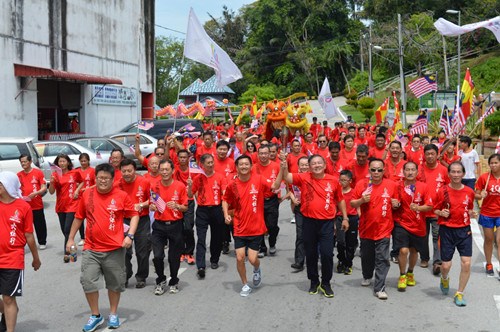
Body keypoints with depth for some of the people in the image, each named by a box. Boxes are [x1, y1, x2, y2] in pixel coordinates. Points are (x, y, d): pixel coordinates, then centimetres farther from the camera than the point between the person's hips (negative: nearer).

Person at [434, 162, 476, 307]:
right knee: (446, 265, 0)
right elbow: (436, 210, 4)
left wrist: (471, 214, -5)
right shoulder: (442, 191, -5)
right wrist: (441, 213, -17)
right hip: (447, 230, -2)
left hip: (464, 230, 2)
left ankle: (459, 294, 10)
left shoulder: (469, 192, 2)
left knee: (466, 263, -8)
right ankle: (444, 279, 38)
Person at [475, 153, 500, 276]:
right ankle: (489, 265, 29)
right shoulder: (484, 177, -7)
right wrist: (481, 195, -22)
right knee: (489, 239, 13)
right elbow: (476, 195, -2)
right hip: (487, 214, 0)